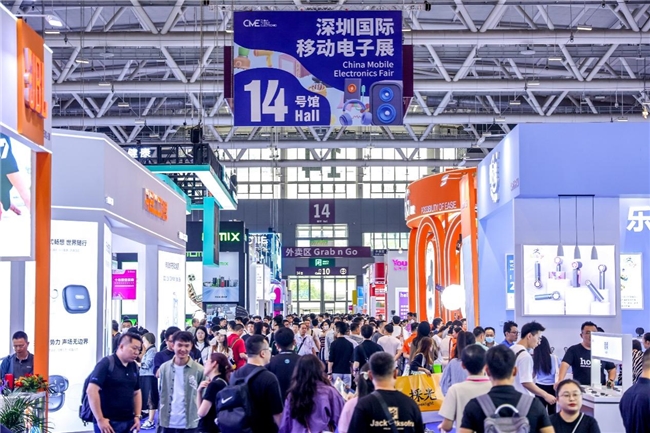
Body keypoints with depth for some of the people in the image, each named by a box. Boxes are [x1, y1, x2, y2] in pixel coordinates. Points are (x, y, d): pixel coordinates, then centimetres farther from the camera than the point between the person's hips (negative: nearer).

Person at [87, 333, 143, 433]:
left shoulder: (134, 367, 11)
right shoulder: (106, 364, -10)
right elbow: (91, 391, -17)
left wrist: (138, 416, 10)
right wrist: (100, 419, -19)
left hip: (128, 422, 7)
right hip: (109, 423, -7)